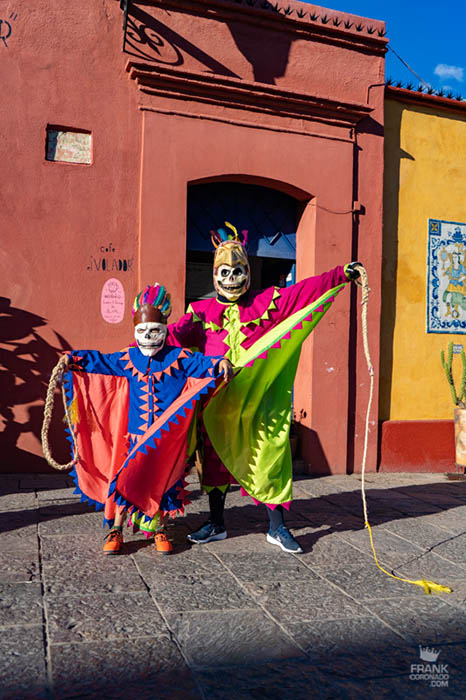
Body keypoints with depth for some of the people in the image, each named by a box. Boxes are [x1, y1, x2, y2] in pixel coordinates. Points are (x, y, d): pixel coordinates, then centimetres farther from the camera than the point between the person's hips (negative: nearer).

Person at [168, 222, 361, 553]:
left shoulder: (268, 302, 7)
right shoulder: (202, 311, 9)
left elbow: (305, 289, 0)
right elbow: (178, 333, -4)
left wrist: (341, 274, -8)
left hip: (258, 399, -1)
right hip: (218, 399, 2)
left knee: (269, 456, -1)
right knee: (216, 457, 9)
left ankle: (277, 527, 14)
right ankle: (216, 523, 26)